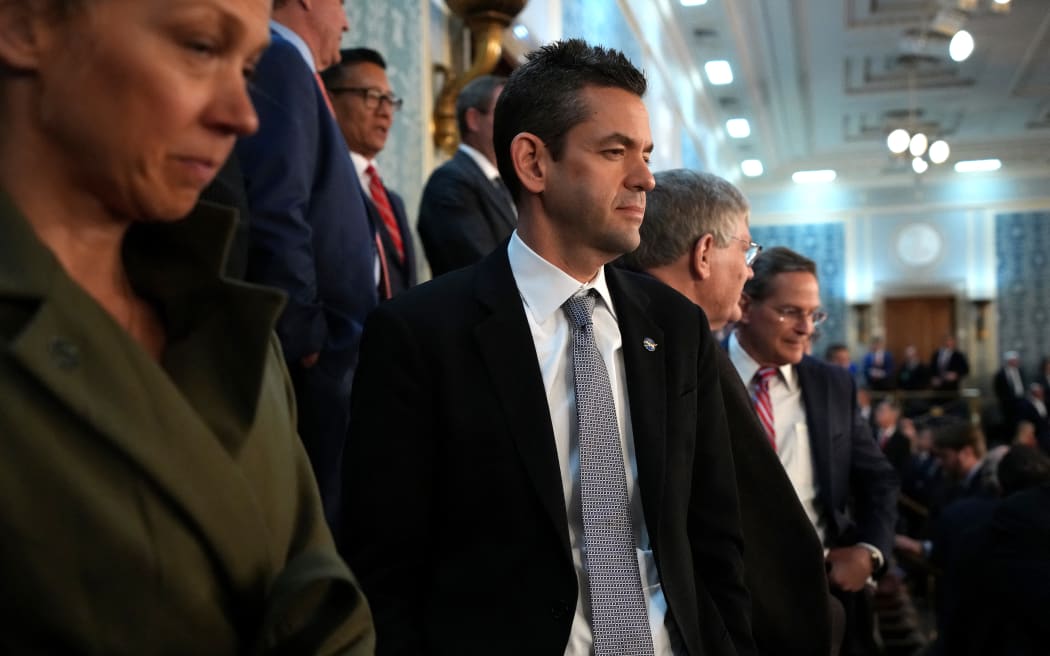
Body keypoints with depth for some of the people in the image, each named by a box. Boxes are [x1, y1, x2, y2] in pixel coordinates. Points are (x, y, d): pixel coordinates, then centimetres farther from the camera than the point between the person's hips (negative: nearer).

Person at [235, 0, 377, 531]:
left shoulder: (281, 64, 18)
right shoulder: (278, 61, -11)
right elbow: (273, 217, -23)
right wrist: (304, 338, -16)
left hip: (316, 355, 9)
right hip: (308, 364, -9)